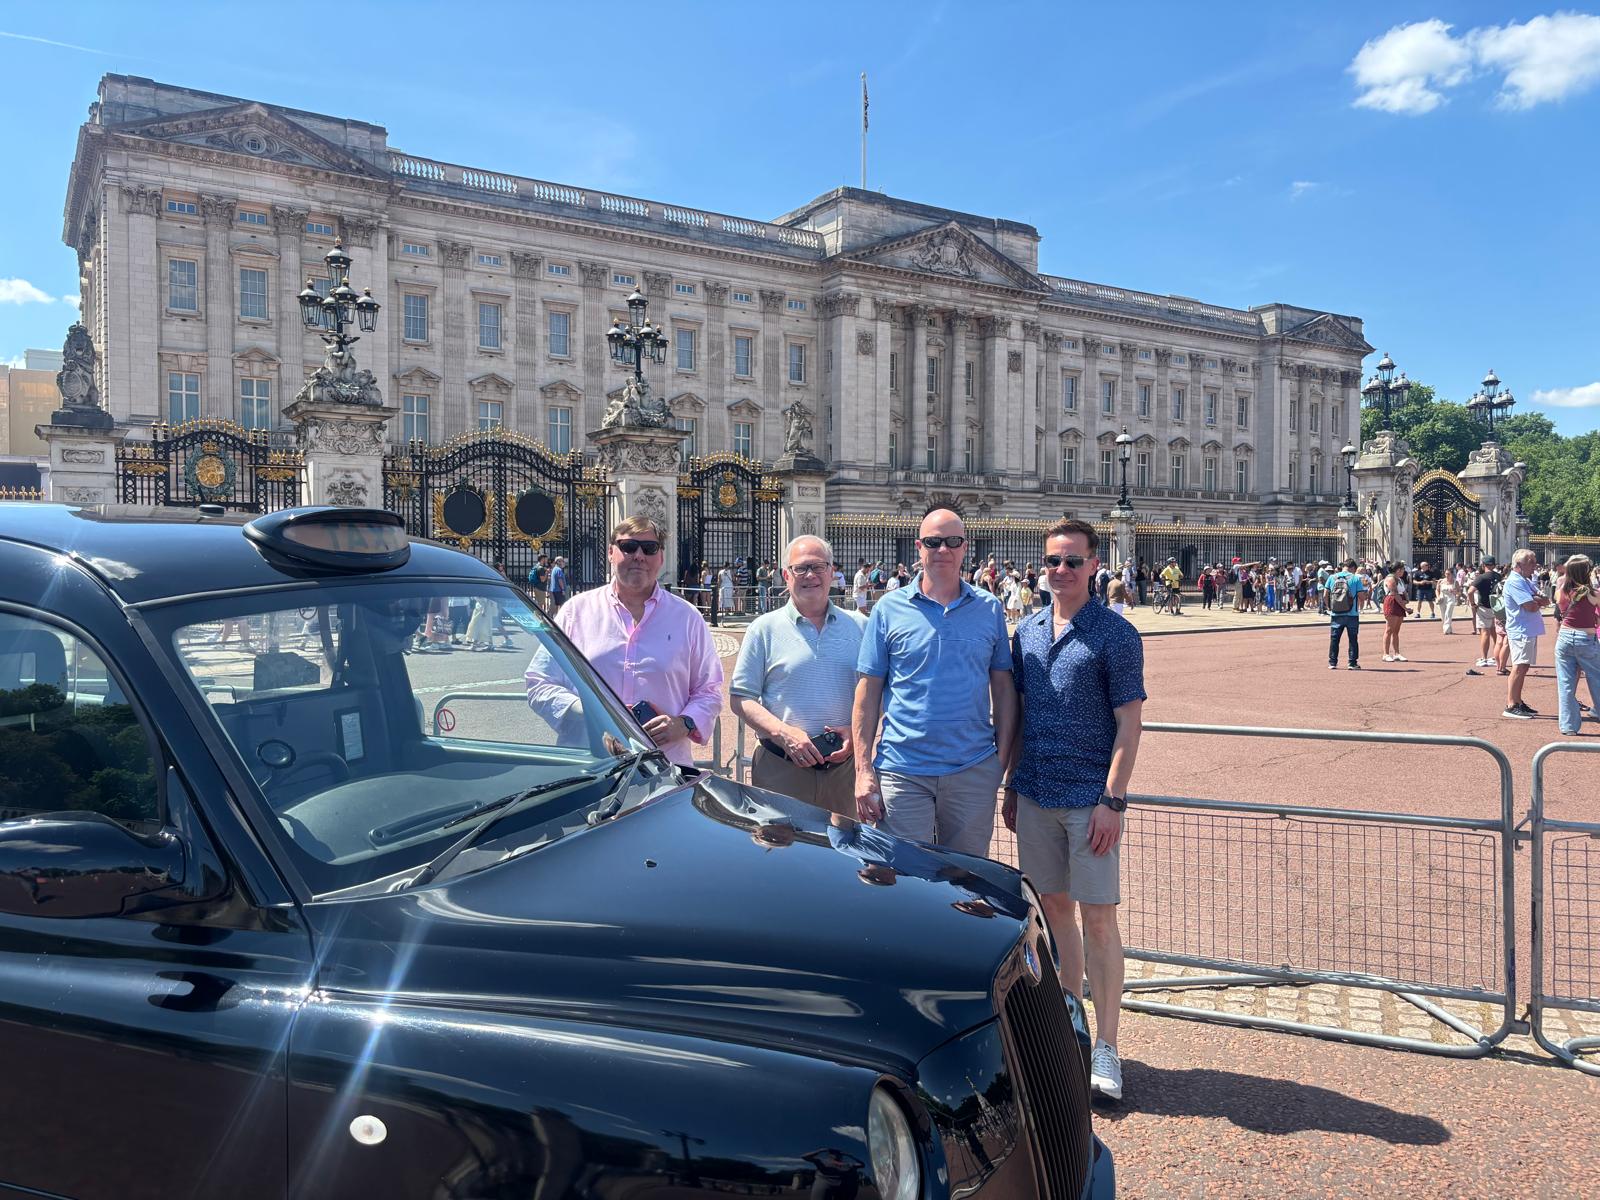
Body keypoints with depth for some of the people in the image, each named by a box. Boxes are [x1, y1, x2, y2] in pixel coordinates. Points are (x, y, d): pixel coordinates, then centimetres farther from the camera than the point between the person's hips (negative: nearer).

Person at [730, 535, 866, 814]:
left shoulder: (859, 627, 10)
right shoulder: (765, 629, 3)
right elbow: (740, 699, 0)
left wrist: (856, 730, -6)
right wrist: (784, 734, -13)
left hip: (843, 766, 2)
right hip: (781, 768, -2)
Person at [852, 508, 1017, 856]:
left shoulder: (989, 609, 5)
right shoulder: (890, 608, 0)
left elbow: (1003, 688, 8)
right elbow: (868, 693, 0)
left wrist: (1003, 758, 1)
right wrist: (863, 770, -5)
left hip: (974, 771, 2)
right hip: (902, 771, -2)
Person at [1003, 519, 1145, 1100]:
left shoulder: (1115, 634, -7)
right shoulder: (1026, 632, 9)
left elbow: (1129, 723, -9)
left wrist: (1113, 800, -15)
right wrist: (1011, 787, 12)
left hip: (1089, 796, -5)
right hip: (1035, 793, 5)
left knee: (1097, 917, -1)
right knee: (1054, 908, 13)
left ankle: (1105, 1047, 9)